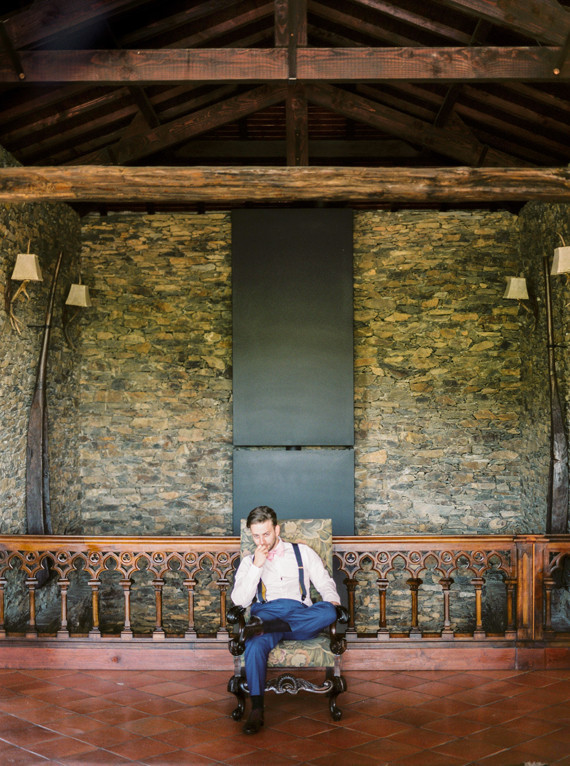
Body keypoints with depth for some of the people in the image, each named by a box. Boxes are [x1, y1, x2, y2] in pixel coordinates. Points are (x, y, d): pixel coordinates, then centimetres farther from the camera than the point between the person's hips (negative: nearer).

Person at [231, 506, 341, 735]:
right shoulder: (248, 562, 21)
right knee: (255, 644, -37)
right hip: (266, 611, 0)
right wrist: (257, 566, -3)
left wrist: (333, 603, -6)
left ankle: (262, 627, -37)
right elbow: (239, 600, 6)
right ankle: (256, 709, -34)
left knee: (328, 612, -35)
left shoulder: (302, 552, 22)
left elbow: (325, 583, 16)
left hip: (301, 617, 1)